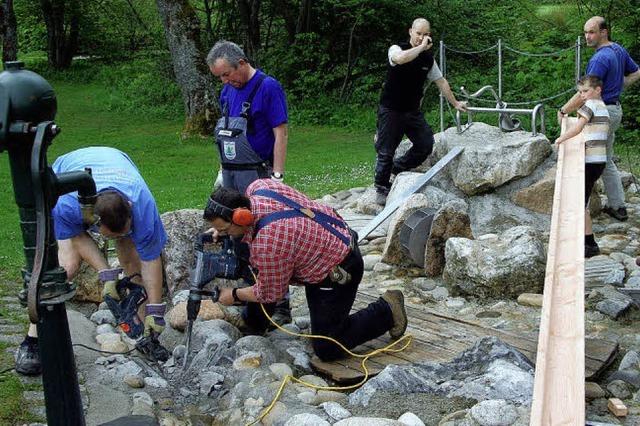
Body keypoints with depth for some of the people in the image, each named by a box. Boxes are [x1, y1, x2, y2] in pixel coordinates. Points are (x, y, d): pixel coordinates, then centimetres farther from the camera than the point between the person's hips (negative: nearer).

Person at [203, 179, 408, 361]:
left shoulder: (267, 243, -35)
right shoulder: (258, 186, -12)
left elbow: (271, 294, -16)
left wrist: (234, 295, 0)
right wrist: (223, 229, 4)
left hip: (338, 273, -9)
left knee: (327, 349, 0)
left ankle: (386, 310, 9)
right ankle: (254, 321, 30)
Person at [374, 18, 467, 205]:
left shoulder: (428, 58, 5)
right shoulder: (397, 49, -12)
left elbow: (441, 81, 15)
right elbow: (400, 58, -38)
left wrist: (455, 103, 18)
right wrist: (421, 47, -28)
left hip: (413, 111, 6)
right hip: (390, 110, -5)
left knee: (426, 144, 2)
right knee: (386, 151, -2)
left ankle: (396, 168, 23)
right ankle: (381, 190, 13)